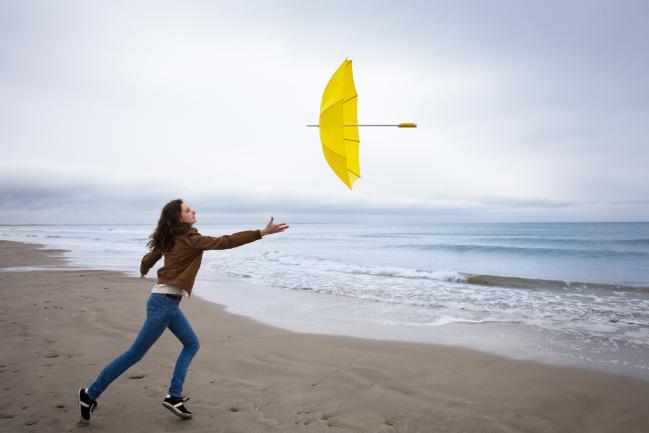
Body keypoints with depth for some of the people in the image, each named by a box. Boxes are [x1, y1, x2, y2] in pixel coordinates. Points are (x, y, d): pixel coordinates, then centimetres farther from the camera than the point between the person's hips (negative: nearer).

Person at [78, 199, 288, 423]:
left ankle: (174, 396, 13)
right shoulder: (189, 239, -14)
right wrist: (262, 232, -23)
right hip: (164, 302, -10)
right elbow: (224, 242, -21)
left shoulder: (170, 238, 10)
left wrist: (144, 271, 47)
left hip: (168, 302, 10)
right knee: (135, 354, 1)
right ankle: (90, 394, 15)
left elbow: (148, 259, 21)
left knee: (191, 344, 13)